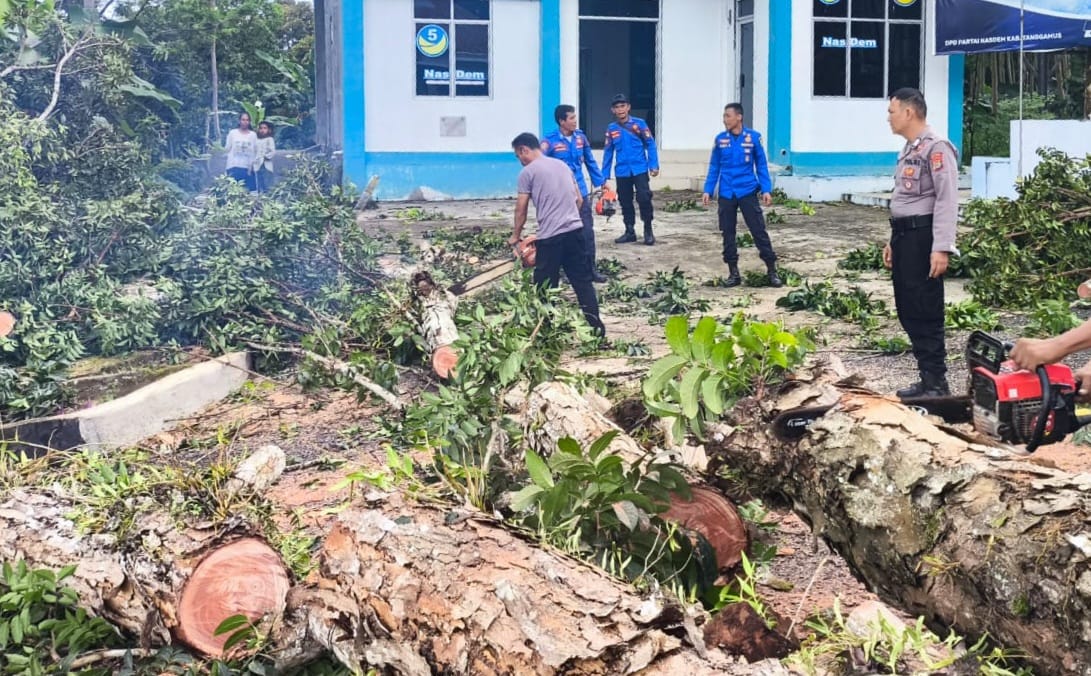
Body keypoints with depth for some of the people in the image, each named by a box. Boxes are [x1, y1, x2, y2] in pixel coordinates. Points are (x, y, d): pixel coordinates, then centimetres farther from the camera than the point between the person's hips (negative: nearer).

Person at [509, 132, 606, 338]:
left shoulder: (528, 172, -2)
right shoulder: (562, 165, 17)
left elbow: (521, 209, 1)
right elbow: (579, 200, 20)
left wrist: (516, 235, 15)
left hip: (550, 236, -6)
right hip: (575, 230, 6)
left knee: (545, 288, 5)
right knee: (583, 281, 9)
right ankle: (596, 325, 5)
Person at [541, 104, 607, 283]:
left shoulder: (580, 137, 3)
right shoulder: (549, 141, -14)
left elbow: (590, 162, 13)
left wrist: (600, 183, 16)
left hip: (581, 192, 4)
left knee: (587, 232, 5)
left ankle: (590, 269, 14)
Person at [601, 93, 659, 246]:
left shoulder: (639, 124, -2)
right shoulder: (611, 129, 6)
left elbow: (650, 145, 0)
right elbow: (608, 153, 10)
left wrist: (654, 165, -8)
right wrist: (605, 175, 8)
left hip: (640, 169, -3)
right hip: (621, 172, 3)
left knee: (644, 199, -10)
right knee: (625, 202, 9)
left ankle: (648, 231, 3)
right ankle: (630, 232, 22)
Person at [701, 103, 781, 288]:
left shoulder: (753, 137, -4)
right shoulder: (720, 139, 2)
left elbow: (761, 165, 1)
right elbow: (714, 167, 9)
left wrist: (766, 190, -4)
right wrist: (708, 190, 3)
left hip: (748, 192, -3)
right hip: (726, 194, 3)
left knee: (759, 231, -3)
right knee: (728, 233, 7)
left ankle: (772, 270, 6)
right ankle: (733, 273, 17)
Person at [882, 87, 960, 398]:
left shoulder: (936, 147, -13)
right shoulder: (909, 149, 18)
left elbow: (947, 200, -19)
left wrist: (942, 247, -24)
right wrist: (893, 240, 24)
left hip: (922, 235, -10)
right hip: (904, 234, 10)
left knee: (925, 313, -7)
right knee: (907, 311, 11)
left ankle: (936, 384, -2)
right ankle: (927, 379, 18)